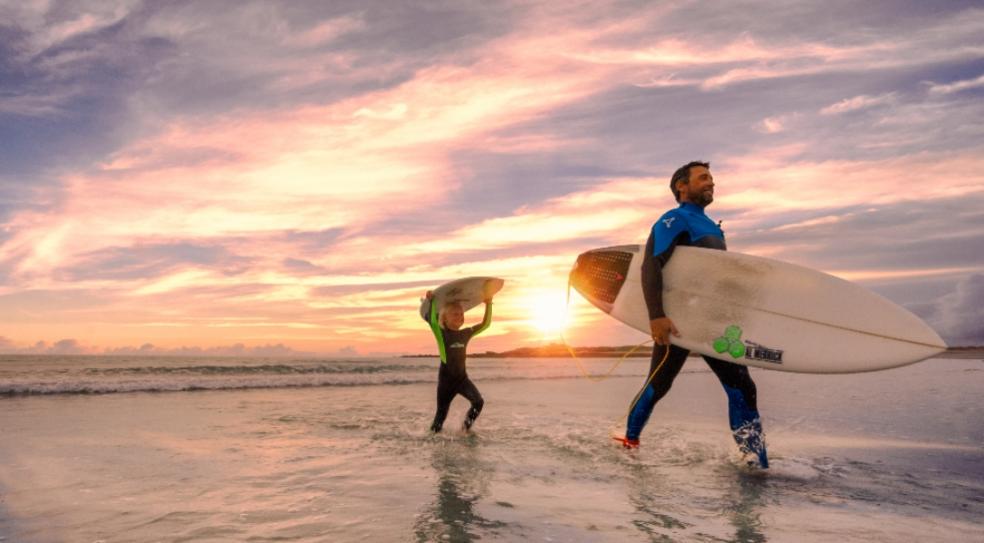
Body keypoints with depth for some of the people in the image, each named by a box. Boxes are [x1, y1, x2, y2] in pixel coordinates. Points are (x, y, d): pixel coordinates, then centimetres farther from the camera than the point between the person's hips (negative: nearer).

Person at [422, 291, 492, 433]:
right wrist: (432, 301, -31)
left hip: (462, 377, 4)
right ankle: (434, 432, 32)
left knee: (478, 402, -16)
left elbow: (485, 324, 11)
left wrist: (488, 305, 6)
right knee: (442, 411, 5)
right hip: (446, 379, -4)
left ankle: (466, 427, 5)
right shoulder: (442, 333, -9)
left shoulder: (465, 334, 5)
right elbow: (432, 320, -28)